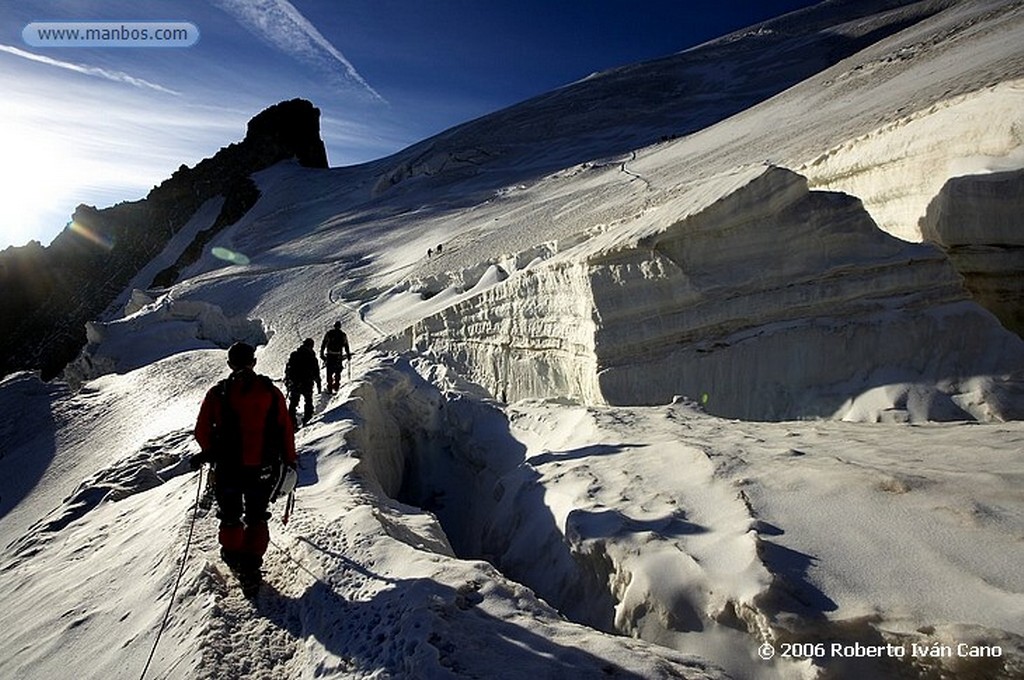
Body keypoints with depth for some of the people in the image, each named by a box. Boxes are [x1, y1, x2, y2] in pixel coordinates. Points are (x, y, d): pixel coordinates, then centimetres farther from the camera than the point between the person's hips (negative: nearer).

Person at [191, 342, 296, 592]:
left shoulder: (217, 393, -7)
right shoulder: (271, 392, -6)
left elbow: (202, 431, -5)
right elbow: (286, 430, -3)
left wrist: (209, 452, 15)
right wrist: (289, 460, 8)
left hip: (228, 468, 0)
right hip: (263, 470, 1)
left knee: (230, 517, 21)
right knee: (257, 519, 15)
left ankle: (233, 558, 35)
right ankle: (251, 569, 16)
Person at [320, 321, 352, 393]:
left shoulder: (328, 333, 3)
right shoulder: (343, 334, 2)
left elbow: (323, 344, 0)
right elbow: (346, 346, 2)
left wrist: (322, 354, 4)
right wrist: (348, 355, 9)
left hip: (329, 355, 0)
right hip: (338, 356, 0)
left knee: (329, 372, 7)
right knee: (338, 371, 15)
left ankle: (330, 387, 4)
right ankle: (336, 386, 9)